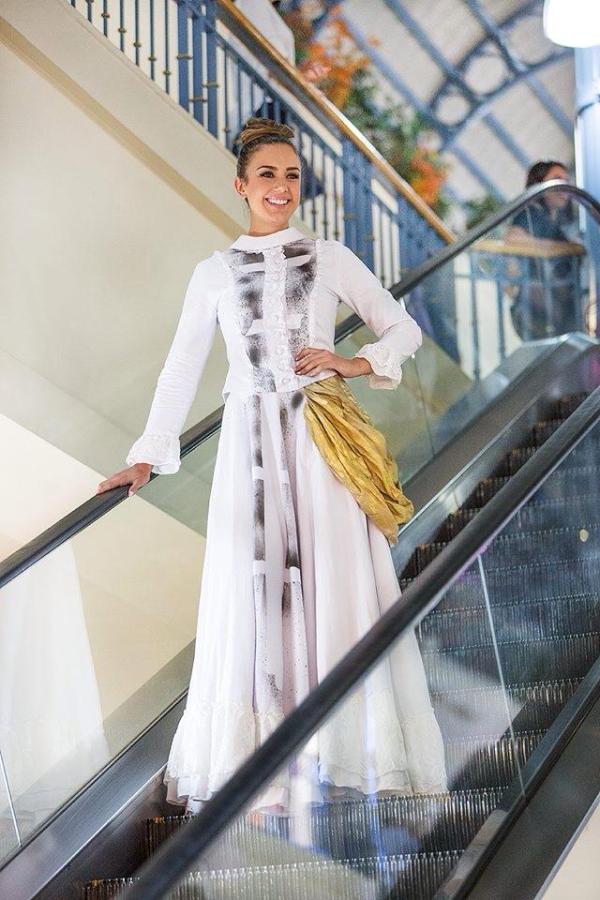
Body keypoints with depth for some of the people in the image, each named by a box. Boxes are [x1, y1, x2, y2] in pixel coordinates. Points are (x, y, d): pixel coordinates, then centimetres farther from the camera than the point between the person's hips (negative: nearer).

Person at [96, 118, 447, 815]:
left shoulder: (330, 259, 9)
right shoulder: (214, 273, 10)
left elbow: (403, 329, 12)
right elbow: (181, 369, 11)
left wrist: (353, 364, -6)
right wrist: (147, 457, 6)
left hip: (323, 440, 0)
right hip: (251, 441, 1)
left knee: (337, 582, -1)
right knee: (252, 589, -1)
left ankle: (350, 751, 8)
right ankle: (255, 761, 6)